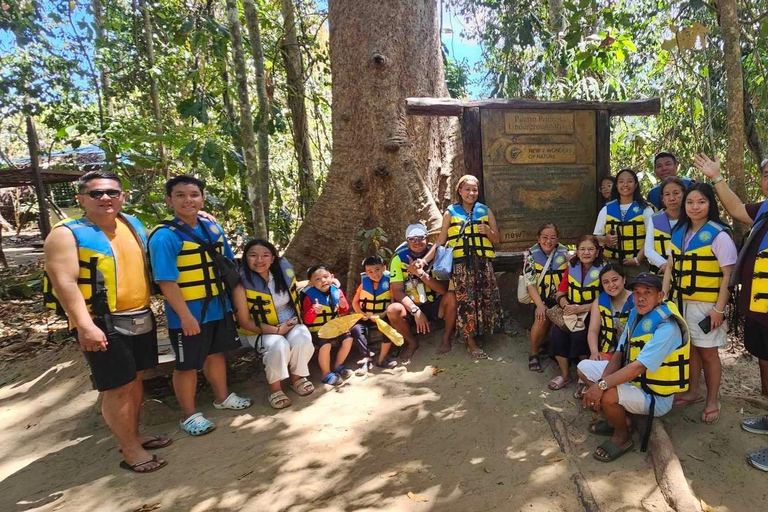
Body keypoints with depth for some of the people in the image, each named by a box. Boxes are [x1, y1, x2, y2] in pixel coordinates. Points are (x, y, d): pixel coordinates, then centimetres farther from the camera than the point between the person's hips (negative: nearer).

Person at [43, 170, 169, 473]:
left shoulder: (134, 226, 9)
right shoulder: (67, 234, -11)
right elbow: (64, 282, -18)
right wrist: (85, 326, -25)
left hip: (141, 319, 7)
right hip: (103, 325, -7)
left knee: (135, 380, 17)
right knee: (118, 388, -1)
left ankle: (133, 435, 33)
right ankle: (130, 450, 14)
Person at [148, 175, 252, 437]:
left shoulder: (213, 228, 3)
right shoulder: (164, 236, -18)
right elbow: (166, 281, -21)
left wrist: (232, 297, 14)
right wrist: (185, 315, -22)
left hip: (219, 307, 7)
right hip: (189, 313, -6)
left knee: (216, 354, 22)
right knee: (187, 365, 8)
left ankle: (222, 397, 41)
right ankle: (189, 415, 25)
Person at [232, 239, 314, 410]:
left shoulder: (284, 271, -6)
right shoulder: (242, 284, -18)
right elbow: (244, 322, -16)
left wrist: (296, 320, -2)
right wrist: (276, 330, -22)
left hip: (291, 323, 4)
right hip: (261, 331, -3)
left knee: (302, 340, -26)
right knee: (279, 345, -32)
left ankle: (296, 377, 1)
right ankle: (275, 388, -8)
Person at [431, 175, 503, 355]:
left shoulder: (485, 211, 9)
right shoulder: (450, 212, 4)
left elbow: (496, 239, 12)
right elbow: (441, 240, 4)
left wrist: (487, 230, -9)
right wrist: (424, 260, -5)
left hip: (483, 262, 2)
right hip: (461, 264, -2)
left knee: (486, 298, 0)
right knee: (465, 301, 0)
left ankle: (479, 334, 18)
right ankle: (470, 341, 12)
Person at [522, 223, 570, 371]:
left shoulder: (565, 252, 4)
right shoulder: (531, 254, 1)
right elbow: (530, 284, -6)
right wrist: (540, 305, -21)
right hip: (540, 299, -1)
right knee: (542, 318, -31)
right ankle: (533, 353, -8)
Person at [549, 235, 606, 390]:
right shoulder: (571, 267, 7)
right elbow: (560, 293, 7)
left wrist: (580, 308, -23)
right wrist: (565, 305, -15)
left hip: (592, 314, -4)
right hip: (571, 312, 4)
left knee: (578, 335, -29)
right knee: (556, 333, -21)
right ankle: (565, 374, -2)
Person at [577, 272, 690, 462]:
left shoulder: (667, 327, -26)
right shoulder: (635, 314, -1)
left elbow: (639, 367, -33)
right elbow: (619, 354, -1)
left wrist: (602, 385, -34)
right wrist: (602, 381, -16)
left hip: (654, 395, -9)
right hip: (632, 377, 9)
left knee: (607, 396, -33)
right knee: (584, 367, 8)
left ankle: (622, 437, 0)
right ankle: (618, 418, 16)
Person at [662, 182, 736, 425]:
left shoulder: (719, 235, -11)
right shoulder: (678, 232, 7)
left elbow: (729, 275, -12)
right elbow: (671, 267, 11)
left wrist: (719, 309, -15)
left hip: (706, 304, -5)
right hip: (681, 302, 5)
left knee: (707, 352, 5)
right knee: (689, 348, 14)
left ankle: (712, 401, 22)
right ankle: (693, 391, 32)